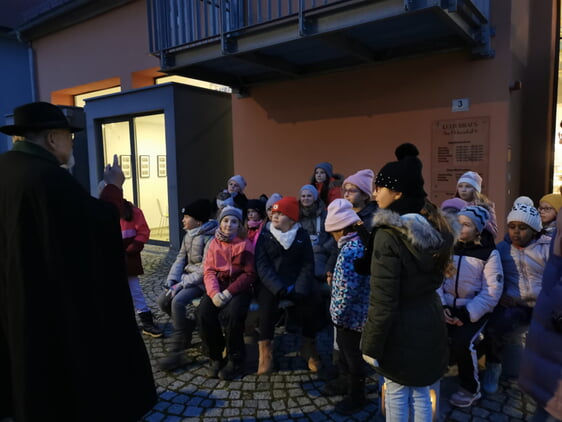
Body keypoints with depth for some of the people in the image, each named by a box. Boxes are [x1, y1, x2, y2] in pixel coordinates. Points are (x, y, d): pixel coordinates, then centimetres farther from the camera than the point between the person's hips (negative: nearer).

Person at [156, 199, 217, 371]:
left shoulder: (210, 238, -18)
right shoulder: (188, 235, 9)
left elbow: (205, 269, -22)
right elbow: (181, 258, 11)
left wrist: (182, 284, -21)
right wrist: (171, 280, -3)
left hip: (202, 281, -9)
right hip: (187, 277, 9)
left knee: (178, 301, -27)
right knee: (163, 300, -4)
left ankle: (176, 351, -19)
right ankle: (188, 324, 20)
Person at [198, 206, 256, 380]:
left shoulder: (245, 244, 1)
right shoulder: (214, 243, 10)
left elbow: (250, 273, -5)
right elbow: (208, 271, 3)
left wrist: (230, 291, -17)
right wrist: (214, 292, -17)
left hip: (239, 289, -3)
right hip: (218, 288, 3)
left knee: (233, 313, -32)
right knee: (204, 312, -25)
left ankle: (235, 360, -9)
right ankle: (216, 357, -5)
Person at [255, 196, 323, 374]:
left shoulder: (302, 235, 4)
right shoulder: (265, 234, 0)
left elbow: (308, 264, -1)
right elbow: (262, 264, -9)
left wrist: (299, 288, -19)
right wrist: (279, 288, -23)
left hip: (296, 281, 1)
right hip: (271, 282, -1)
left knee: (312, 298, -26)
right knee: (268, 298, -33)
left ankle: (309, 346, -4)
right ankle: (265, 350, -21)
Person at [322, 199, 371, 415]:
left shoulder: (349, 251, -28)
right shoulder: (361, 242, 2)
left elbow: (347, 290, -29)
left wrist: (338, 313, -17)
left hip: (350, 315, -9)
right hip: (355, 312, 9)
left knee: (352, 354, 10)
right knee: (344, 348, 26)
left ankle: (356, 396, 30)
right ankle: (344, 381, 46)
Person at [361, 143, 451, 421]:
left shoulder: (389, 235, -24)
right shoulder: (433, 227, 0)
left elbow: (383, 302, -23)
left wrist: (371, 346, -13)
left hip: (402, 331, -7)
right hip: (430, 323, 7)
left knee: (396, 396, 12)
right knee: (421, 393, 22)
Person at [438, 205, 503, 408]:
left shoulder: (489, 253, -5)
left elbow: (492, 291, -10)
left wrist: (467, 314, -17)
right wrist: (441, 306, -13)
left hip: (475, 310, -3)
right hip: (449, 307, 3)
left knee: (461, 342, -24)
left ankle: (470, 388, 5)